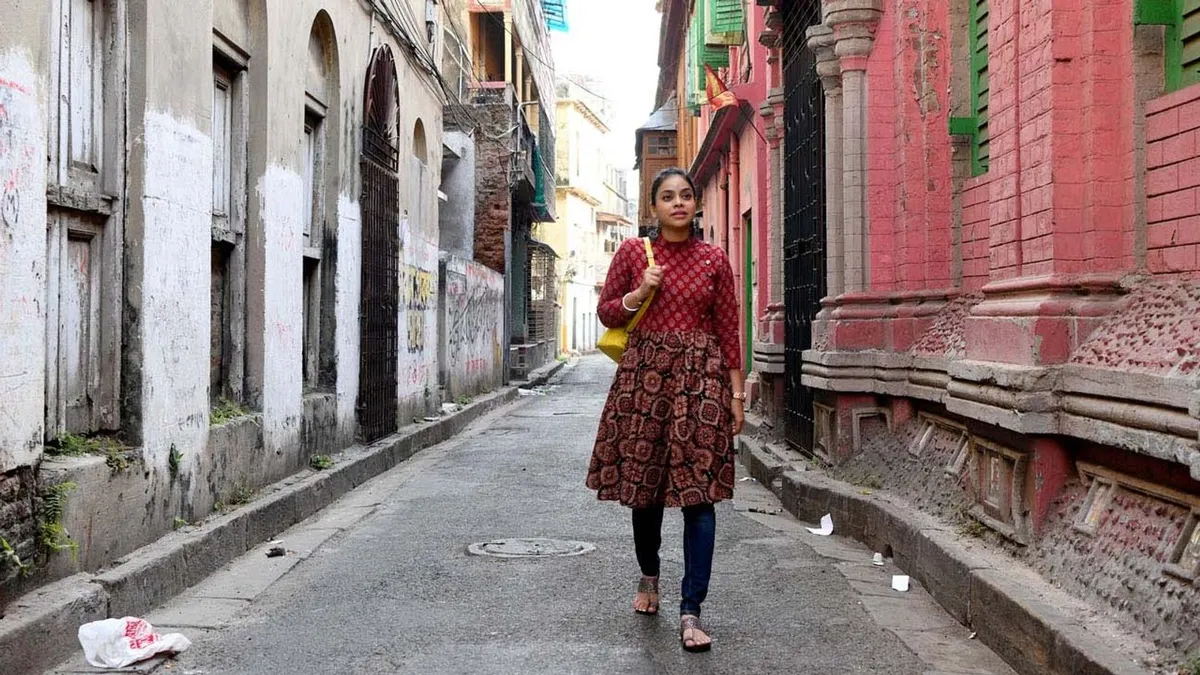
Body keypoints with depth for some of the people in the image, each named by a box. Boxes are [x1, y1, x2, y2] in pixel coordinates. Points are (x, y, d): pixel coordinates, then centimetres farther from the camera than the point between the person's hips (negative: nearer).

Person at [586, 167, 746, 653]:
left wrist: (737, 392, 2)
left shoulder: (713, 259, 6)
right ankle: (649, 576, 36)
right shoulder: (632, 252, 5)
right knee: (645, 484, 10)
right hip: (644, 373, 1)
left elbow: (729, 330, 6)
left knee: (698, 493, -8)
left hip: (700, 376, -1)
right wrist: (640, 293, -9)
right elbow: (606, 313, 9)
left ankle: (691, 612, -7)